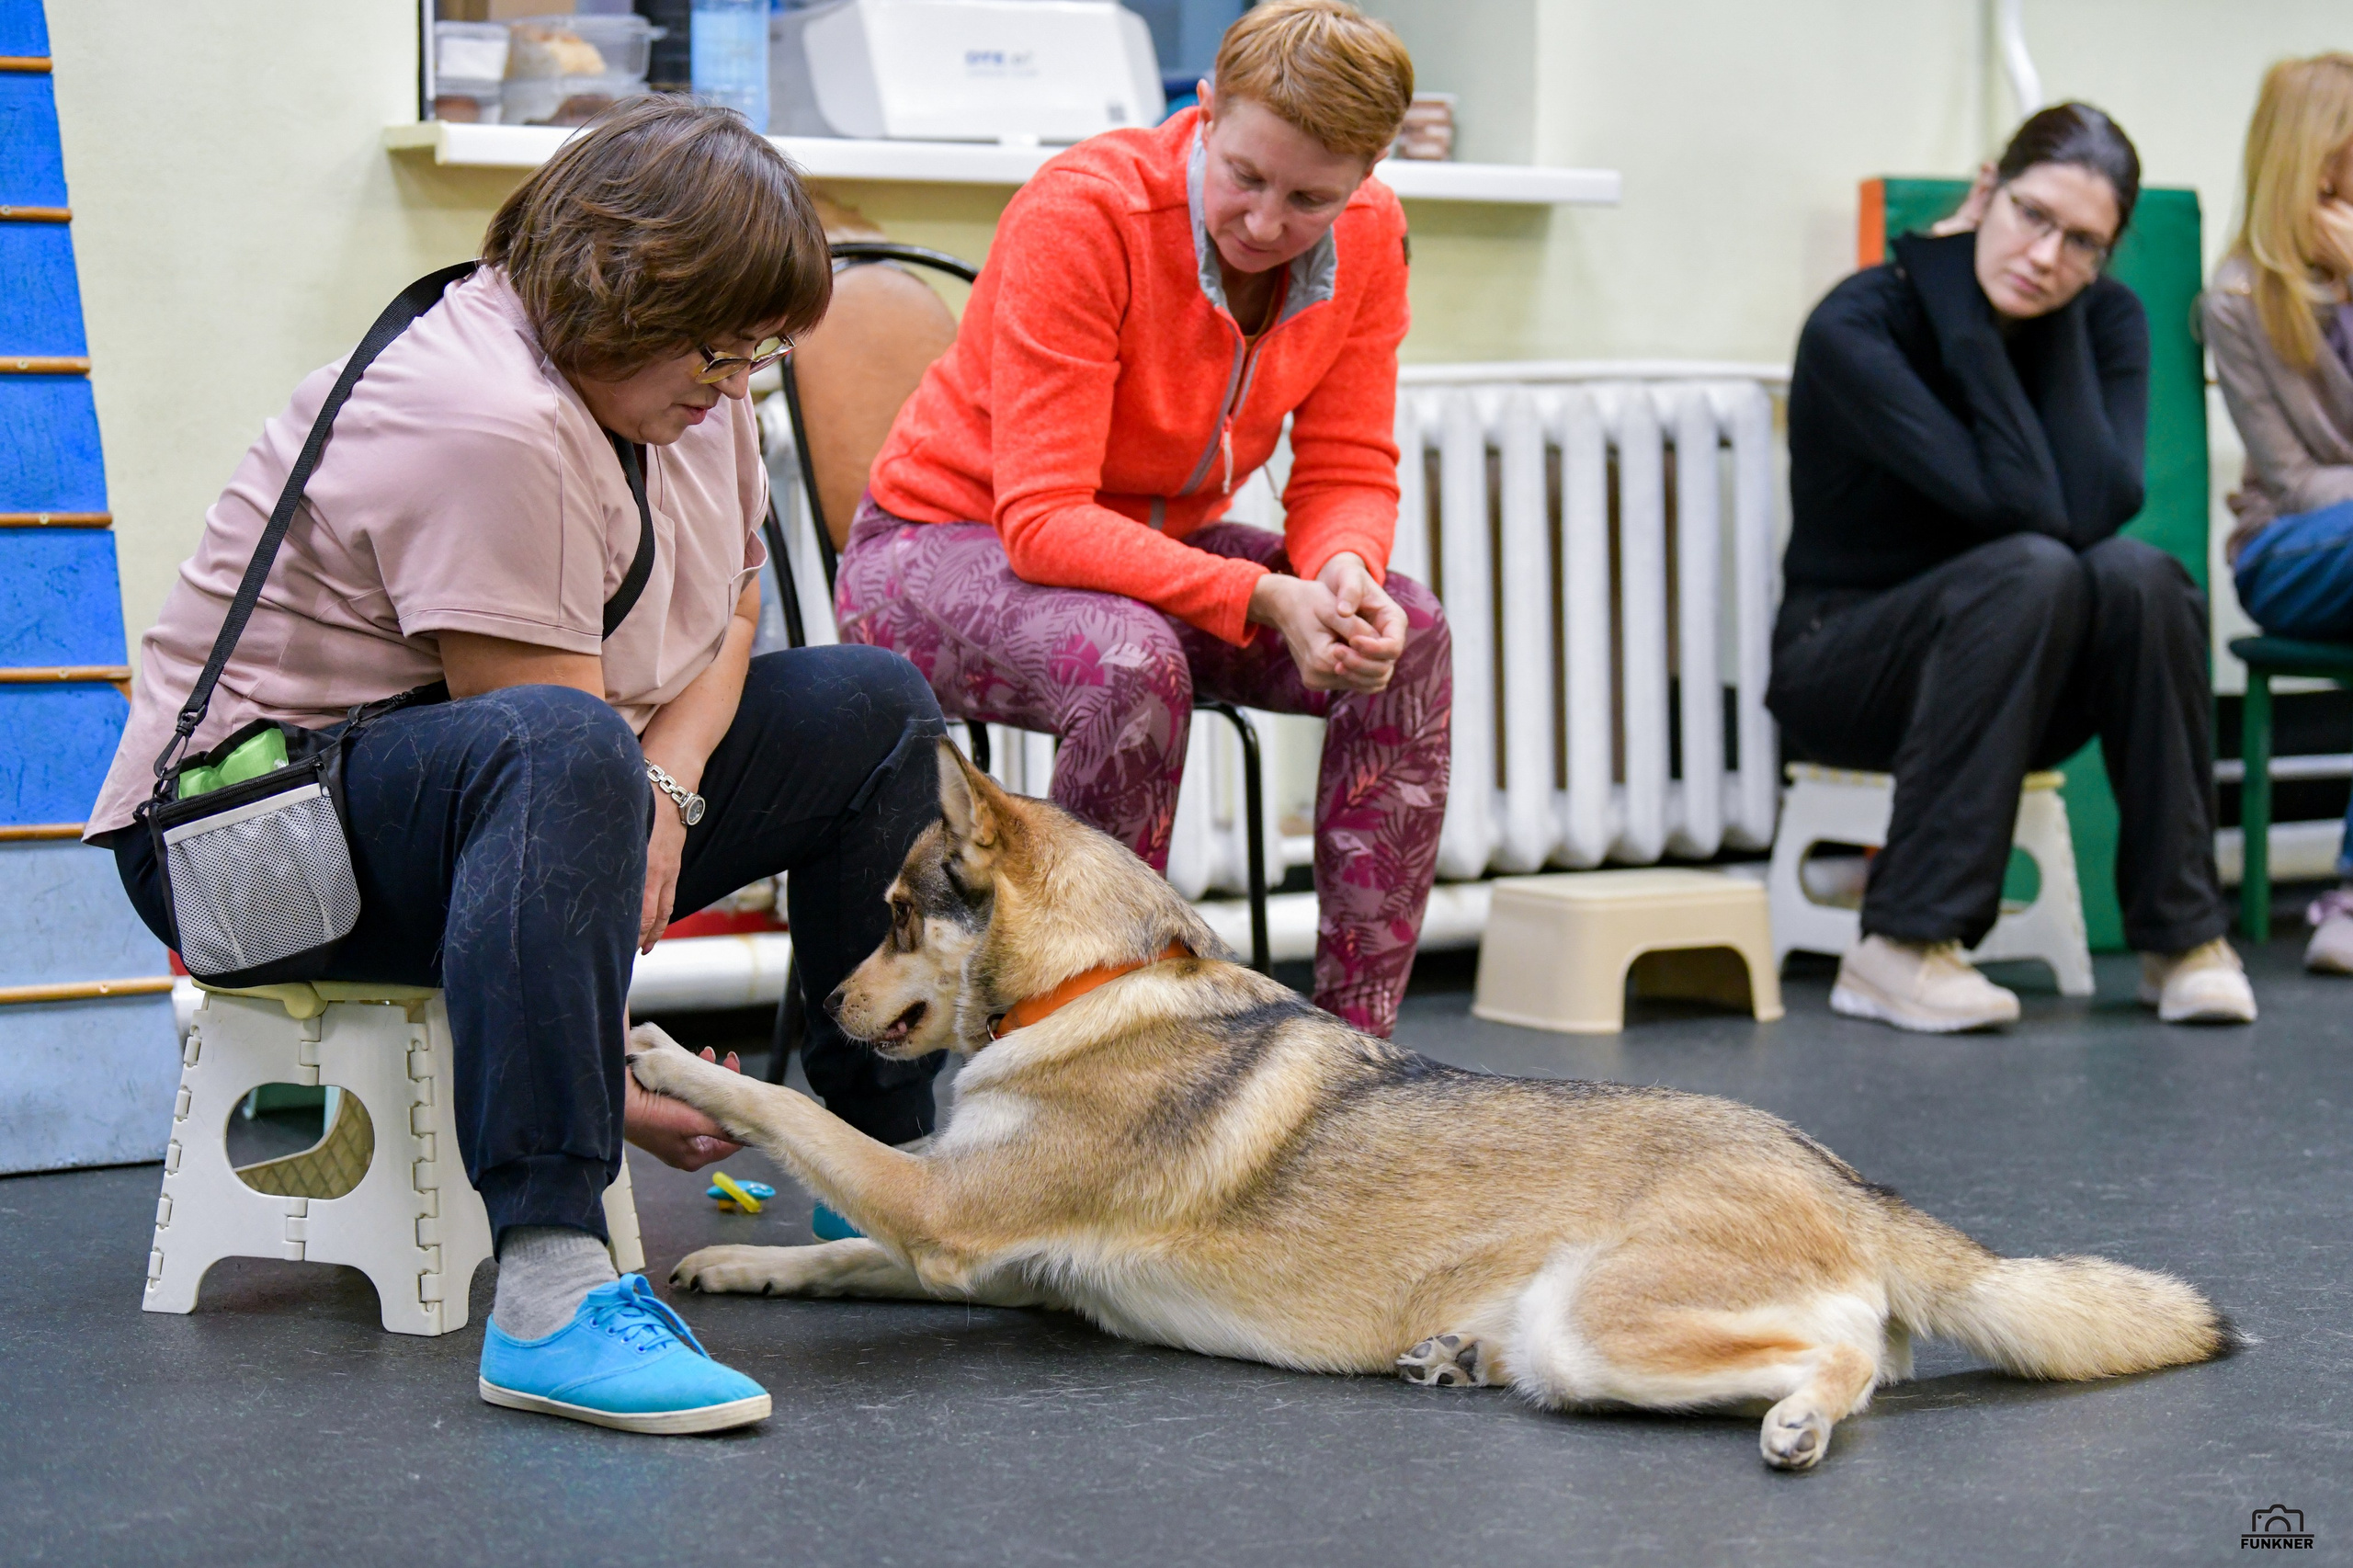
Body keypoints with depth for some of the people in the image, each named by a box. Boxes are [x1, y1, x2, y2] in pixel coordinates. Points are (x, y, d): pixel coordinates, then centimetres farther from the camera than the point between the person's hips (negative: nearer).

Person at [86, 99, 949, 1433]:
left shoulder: (683, 377, 3)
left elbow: (732, 607, 10)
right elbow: (546, 742, -29)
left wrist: (667, 781, -12)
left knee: (872, 707, 6)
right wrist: (618, 1078, -27)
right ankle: (552, 1291, -50)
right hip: (260, 826, -10)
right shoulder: (487, 425, -28)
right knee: (562, 758, -42)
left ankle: (890, 1167, 13)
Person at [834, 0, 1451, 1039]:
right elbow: (1043, 520, -30)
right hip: (949, 544, -5)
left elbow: (1346, 473, -6)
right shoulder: (1081, 213, -27)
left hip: (1160, 545, 6)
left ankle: (1358, 1039, -15)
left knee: (1408, 638, -21)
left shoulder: (1368, 237, -9)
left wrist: (1345, 570, -31)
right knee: (1131, 660, -39)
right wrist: (1263, 599, -41)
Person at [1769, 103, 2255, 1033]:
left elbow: (2100, 506, -23)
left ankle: (2182, 933, -15)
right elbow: (2023, 507, -28)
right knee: (2033, 571, -34)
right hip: (1845, 665, -4)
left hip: (2015, 678, 4)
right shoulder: (1857, 327, -19)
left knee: (2139, 576, -28)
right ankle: (1900, 947, -30)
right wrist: (1967, 314, -26)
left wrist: (2057, 312, -19)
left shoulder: (2105, 320, -4)